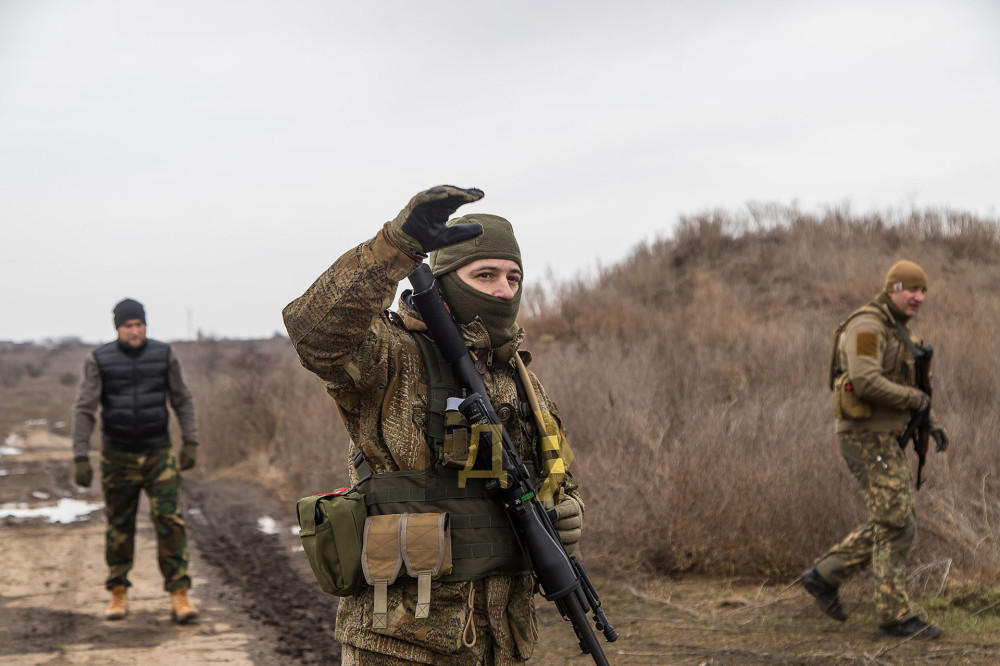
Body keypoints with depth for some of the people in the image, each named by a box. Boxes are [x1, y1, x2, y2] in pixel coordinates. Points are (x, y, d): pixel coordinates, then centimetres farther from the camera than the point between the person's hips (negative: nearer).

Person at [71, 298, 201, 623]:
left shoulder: (164, 355, -2)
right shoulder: (98, 360, -7)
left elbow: (182, 400, 7)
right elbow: (84, 410, -8)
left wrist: (191, 443, -1)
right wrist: (80, 458, -13)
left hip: (159, 454, 0)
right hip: (117, 457, 0)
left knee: (169, 520, -11)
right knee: (119, 526, 8)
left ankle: (179, 596, -10)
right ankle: (119, 594, 24)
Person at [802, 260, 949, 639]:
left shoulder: (896, 333, 18)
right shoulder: (867, 326, -15)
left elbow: (900, 390, 25)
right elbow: (866, 382, -30)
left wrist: (931, 425, 10)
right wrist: (914, 398, -16)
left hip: (882, 440, 10)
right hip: (868, 440, -10)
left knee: (893, 525, 14)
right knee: (896, 526, -7)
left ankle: (824, 576, 20)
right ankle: (895, 616, -2)